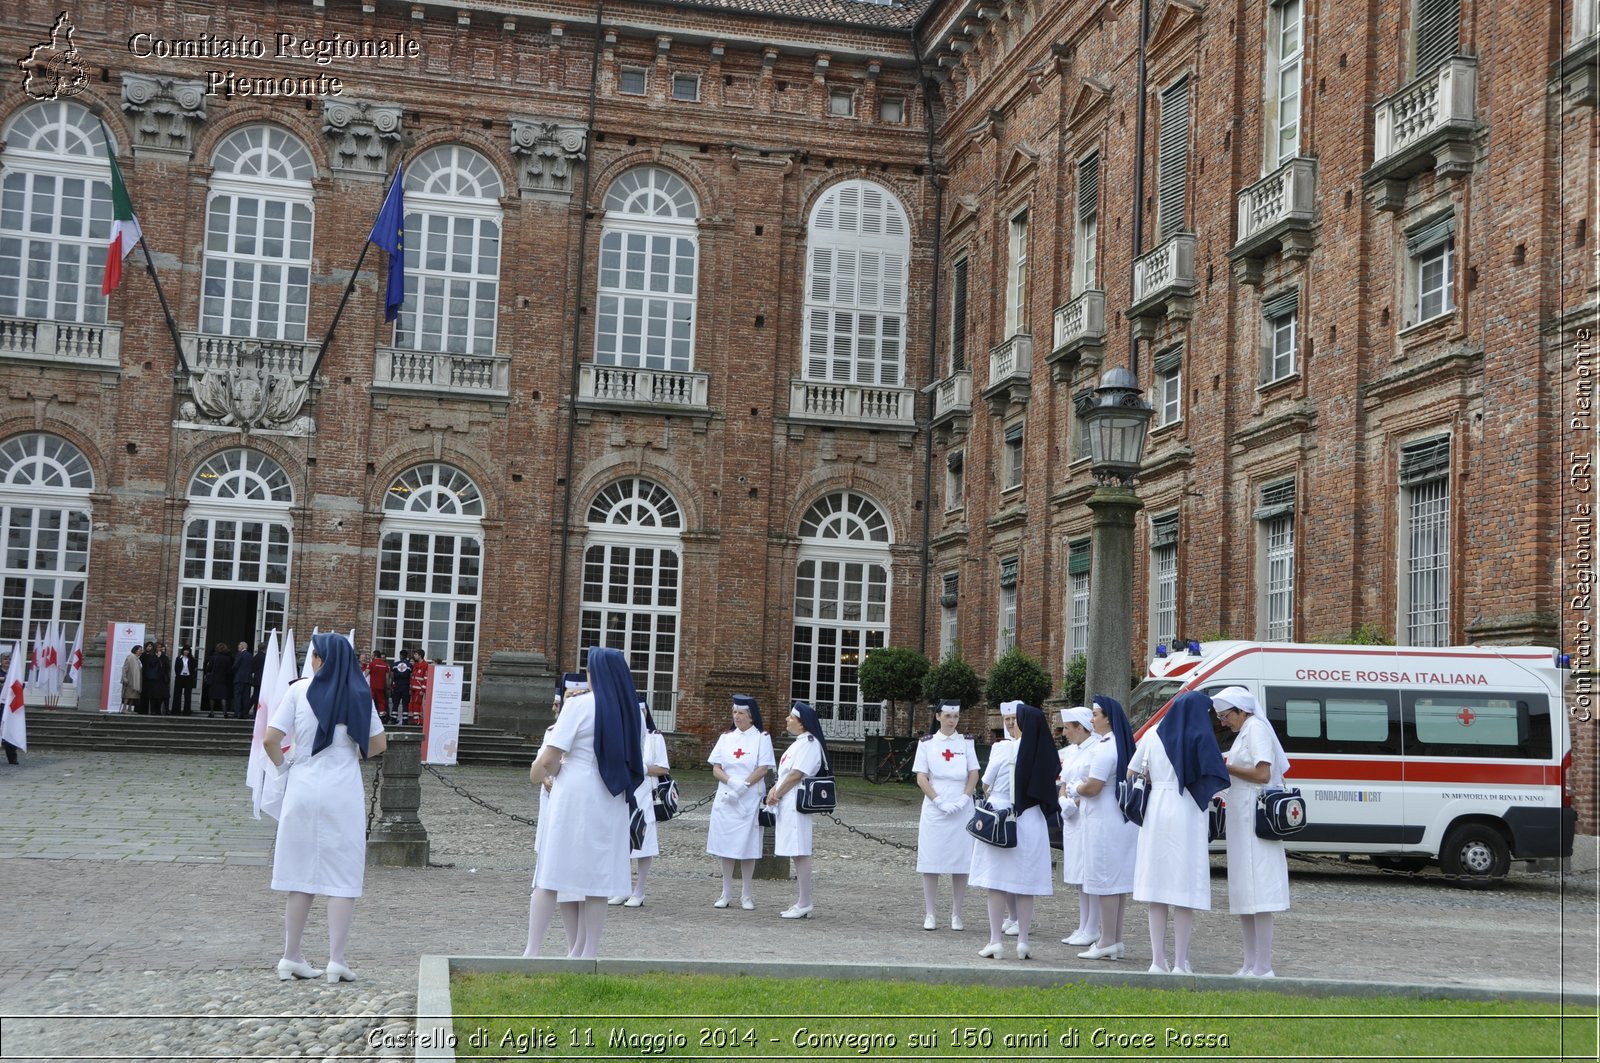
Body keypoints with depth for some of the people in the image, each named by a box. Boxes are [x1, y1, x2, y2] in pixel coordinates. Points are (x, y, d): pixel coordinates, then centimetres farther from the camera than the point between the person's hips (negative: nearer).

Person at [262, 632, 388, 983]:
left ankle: (291, 957, 15)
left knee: (301, 874, 10)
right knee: (343, 877, 3)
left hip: (303, 792, 1)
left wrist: (284, 766, 11)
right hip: (343, 793, -1)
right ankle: (336, 961, -1)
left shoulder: (300, 690, -2)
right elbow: (379, 743, 9)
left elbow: (270, 740, -6)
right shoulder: (359, 694, 1)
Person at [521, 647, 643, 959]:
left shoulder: (579, 705, -9)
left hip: (574, 798, -5)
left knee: (550, 875, 1)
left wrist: (537, 773, 9)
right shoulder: (630, 709, 7)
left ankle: (532, 951, 0)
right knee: (597, 878, 10)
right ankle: (586, 951, 13)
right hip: (612, 802, 5)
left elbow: (549, 759, -13)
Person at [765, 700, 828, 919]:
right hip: (787, 805, 10)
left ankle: (804, 905, -5)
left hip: (796, 804, -10)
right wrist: (776, 790, 4)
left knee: (800, 853, -8)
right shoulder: (799, 742, 18)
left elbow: (796, 774, -18)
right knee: (797, 854, 12)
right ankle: (801, 901, 17)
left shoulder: (809, 743, -14)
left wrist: (777, 794, -8)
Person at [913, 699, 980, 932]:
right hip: (934, 808, -1)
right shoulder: (927, 742, 5)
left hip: (962, 809, 1)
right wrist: (939, 801, -11)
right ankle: (929, 914, 5)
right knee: (931, 862, -1)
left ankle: (956, 914, 8)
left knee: (961, 862, 0)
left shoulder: (966, 742, 10)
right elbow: (921, 778, 0)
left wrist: (964, 798, -9)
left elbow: (974, 774, 6)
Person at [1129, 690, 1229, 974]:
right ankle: (1180, 964, 1)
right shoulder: (1200, 738, -5)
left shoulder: (1152, 734, 8)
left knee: (1158, 886, 9)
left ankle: (1158, 961, 10)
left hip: (1155, 811, 4)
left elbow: (1132, 773, 12)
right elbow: (1212, 781, -13)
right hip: (1186, 815, -4)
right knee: (1185, 888, 0)